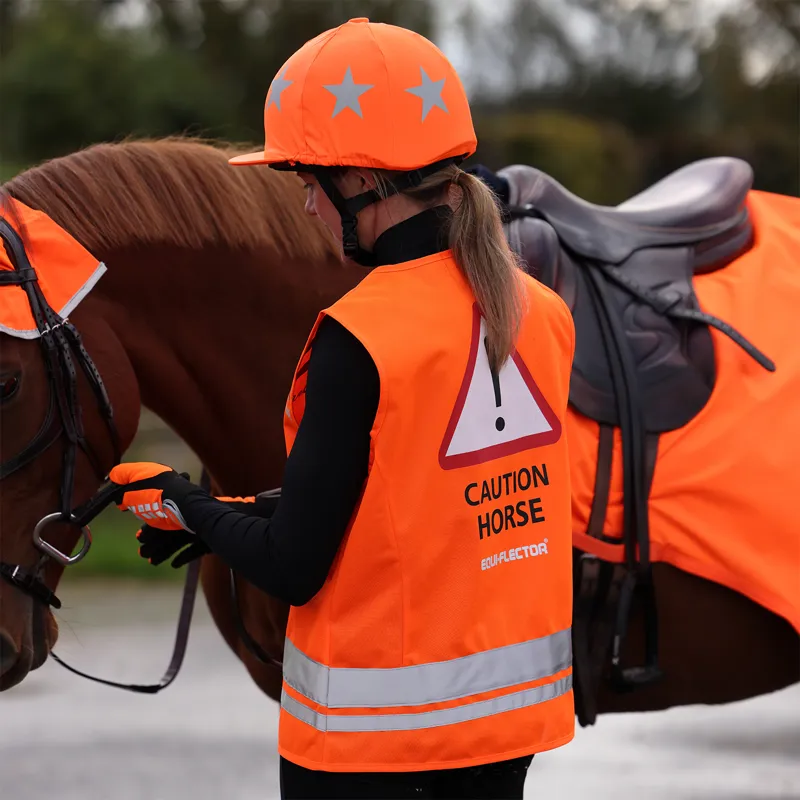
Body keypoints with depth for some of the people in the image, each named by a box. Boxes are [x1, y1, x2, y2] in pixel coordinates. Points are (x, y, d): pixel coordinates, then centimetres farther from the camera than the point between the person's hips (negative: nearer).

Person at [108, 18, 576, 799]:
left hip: (373, 731, -6)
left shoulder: (355, 344, -20)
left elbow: (292, 570, -16)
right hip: (515, 705, 6)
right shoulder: (542, 314, 1)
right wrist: (251, 513, 11)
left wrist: (191, 509, 3)